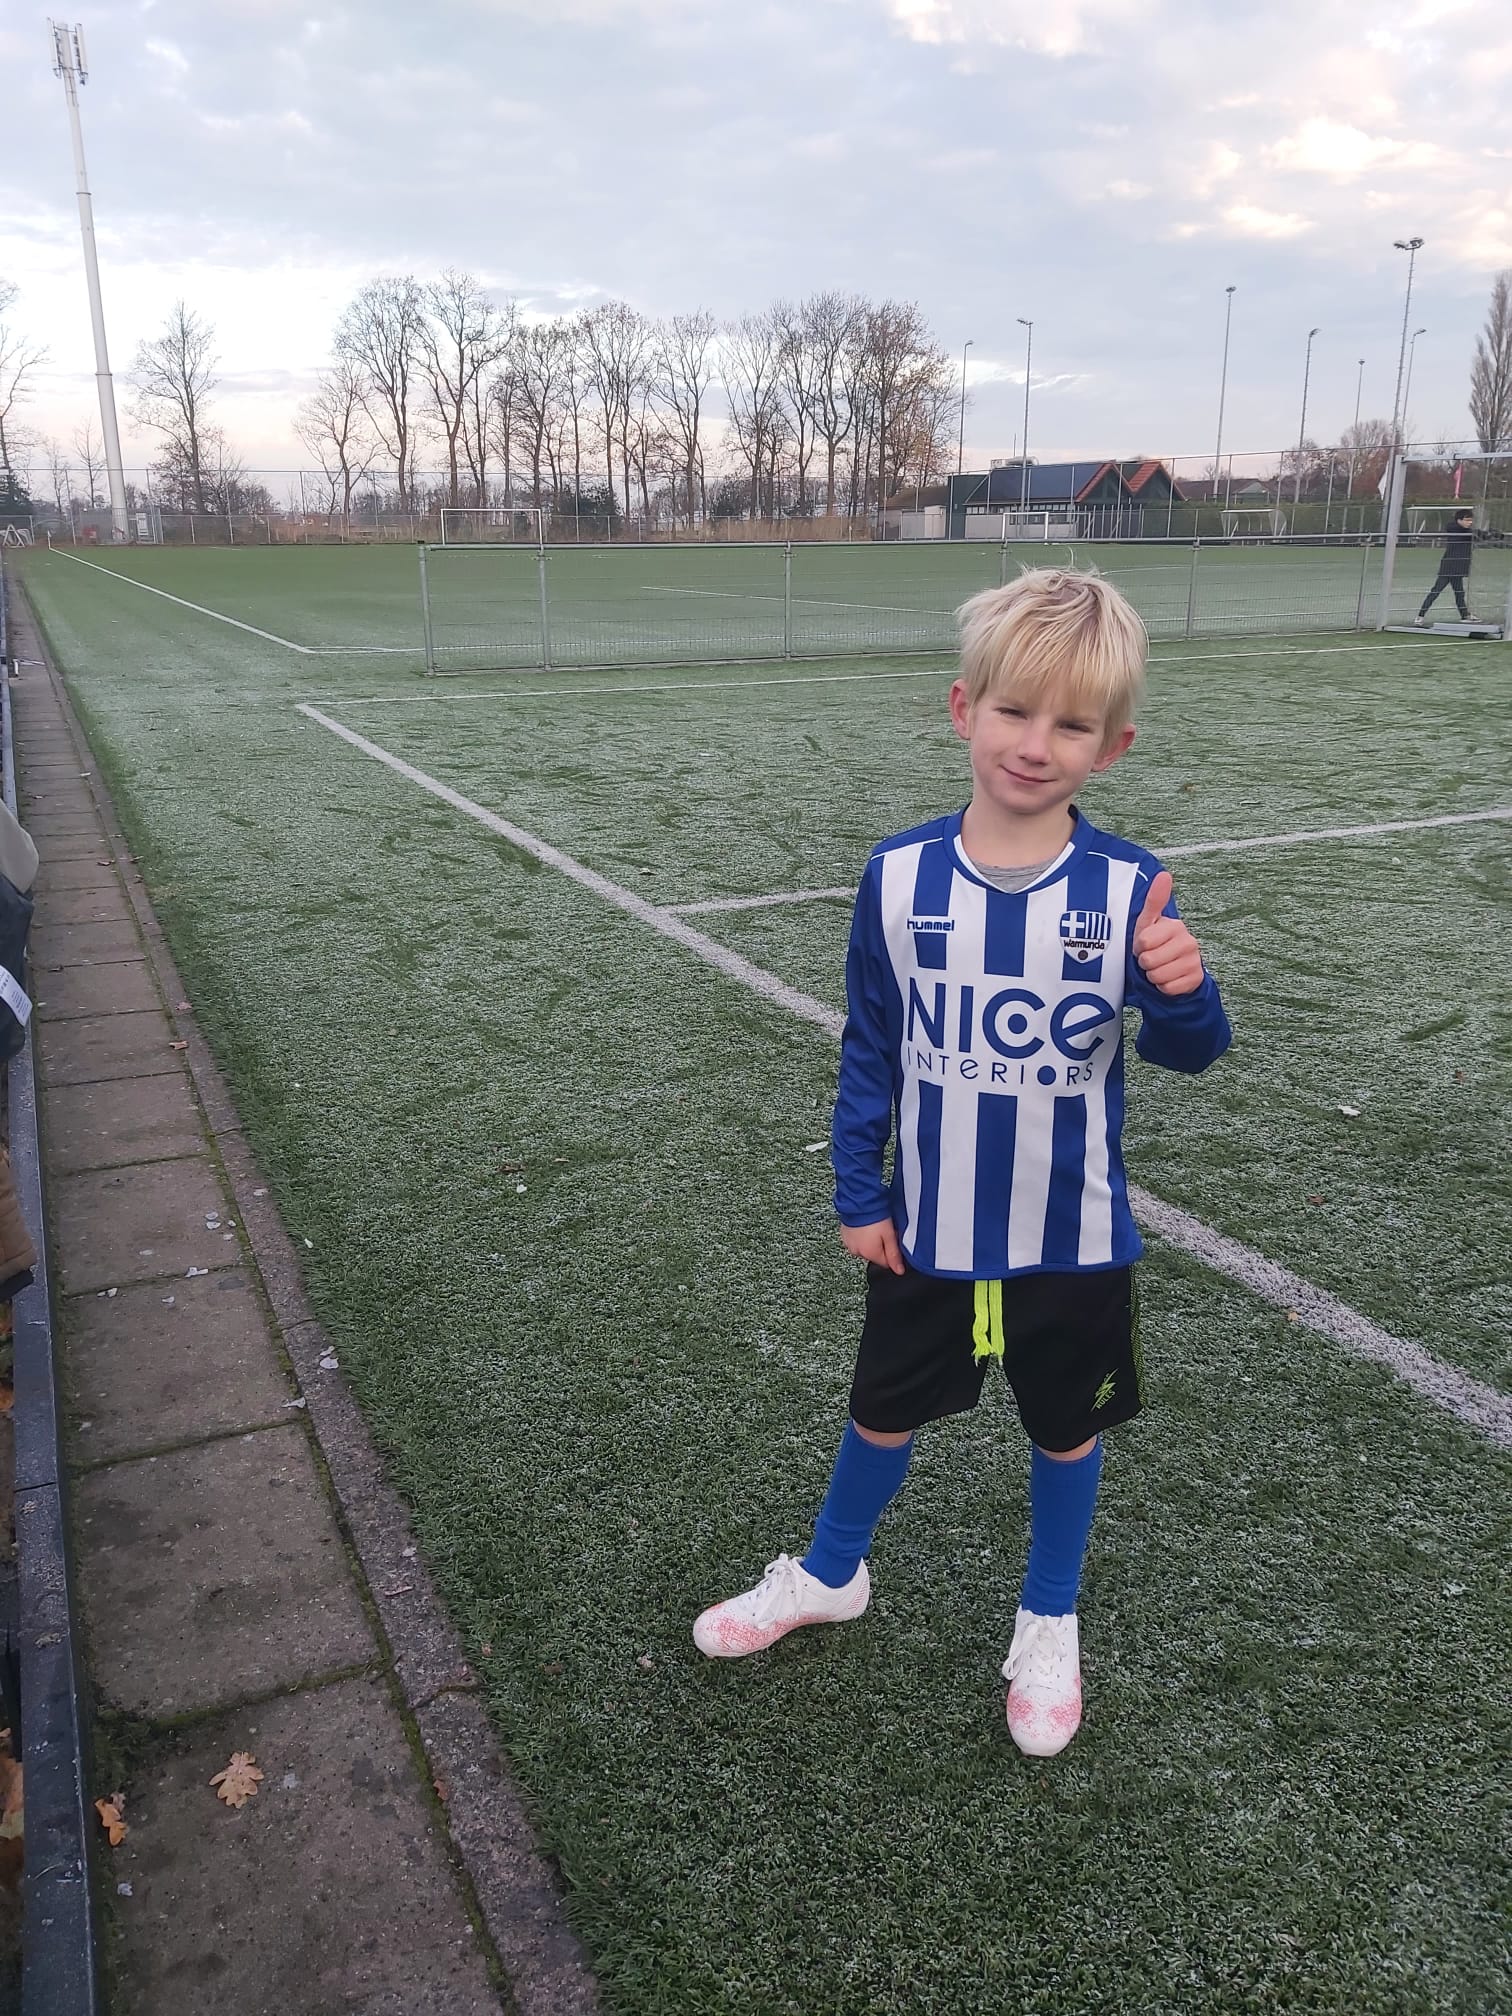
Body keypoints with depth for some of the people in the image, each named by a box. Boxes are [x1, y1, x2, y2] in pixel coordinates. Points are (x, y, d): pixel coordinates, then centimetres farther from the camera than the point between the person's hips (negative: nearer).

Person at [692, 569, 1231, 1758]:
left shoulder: (1129, 891, -16)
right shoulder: (901, 878, -12)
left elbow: (1187, 1050, -13)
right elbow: (869, 1046, -3)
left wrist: (1183, 992, -35)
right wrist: (857, 1195, 0)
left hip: (1075, 1241, 0)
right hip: (926, 1233, 1)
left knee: (1067, 1432, 19)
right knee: (884, 1414, 20)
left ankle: (1050, 1626, 46)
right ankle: (831, 1576, 49)